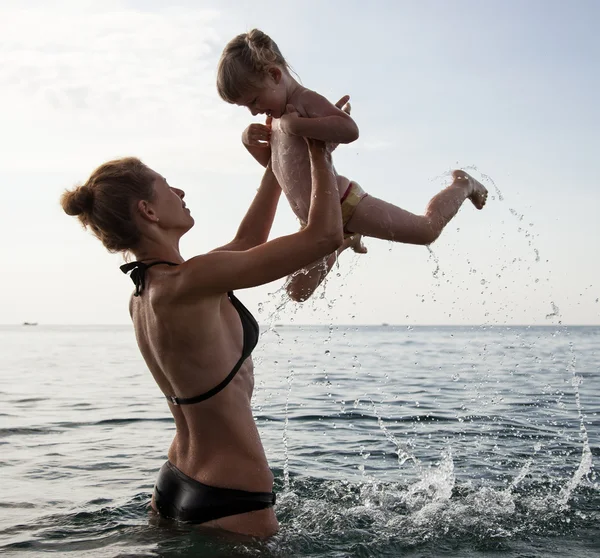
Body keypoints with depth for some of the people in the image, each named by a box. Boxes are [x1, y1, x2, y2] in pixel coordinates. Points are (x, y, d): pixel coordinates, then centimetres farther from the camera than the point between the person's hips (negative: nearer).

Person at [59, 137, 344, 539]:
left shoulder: (142, 295, 3)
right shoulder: (188, 283, -25)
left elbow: (246, 243, 16)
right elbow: (325, 236, -23)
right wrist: (319, 153, -8)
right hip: (230, 503, -8)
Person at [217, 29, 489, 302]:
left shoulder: (305, 101, -17)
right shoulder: (277, 116, 11)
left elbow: (350, 129, -34)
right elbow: (271, 160, 26)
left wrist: (296, 125, -32)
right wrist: (249, 140, 5)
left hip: (344, 204, -9)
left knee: (427, 230, 4)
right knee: (298, 291, 16)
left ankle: (463, 185, 32)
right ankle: (347, 238, 36)